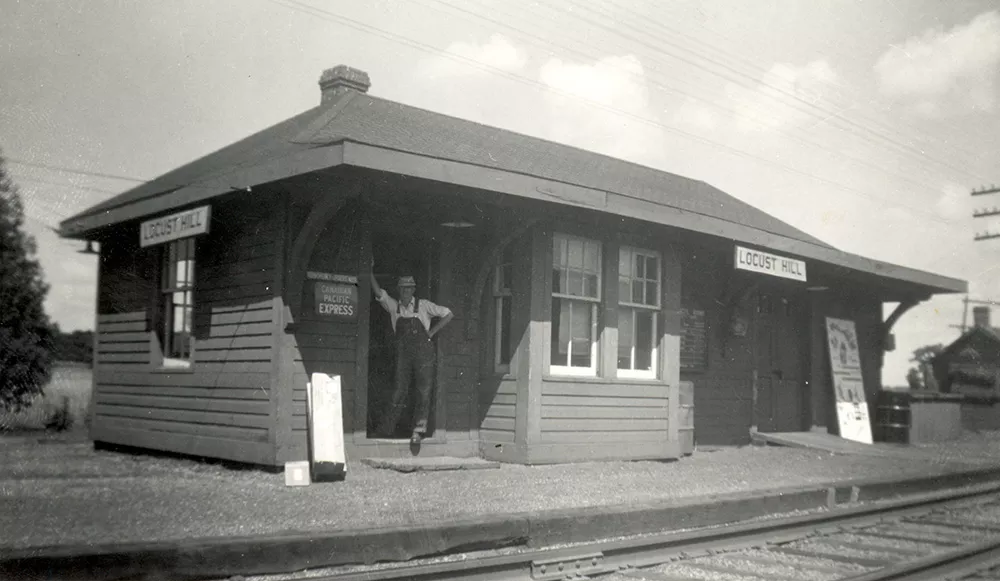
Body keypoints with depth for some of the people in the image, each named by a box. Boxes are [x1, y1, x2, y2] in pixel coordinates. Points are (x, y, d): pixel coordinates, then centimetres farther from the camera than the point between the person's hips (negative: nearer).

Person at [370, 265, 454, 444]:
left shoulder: (423, 305, 1)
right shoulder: (393, 306, 7)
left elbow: (448, 314, 4)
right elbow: (378, 293, -2)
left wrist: (431, 332, 0)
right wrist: (370, 272, -10)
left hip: (423, 352, -2)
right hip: (403, 354, 2)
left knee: (423, 391, -2)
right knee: (399, 390, 3)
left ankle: (419, 429, 3)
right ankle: (387, 428, 12)